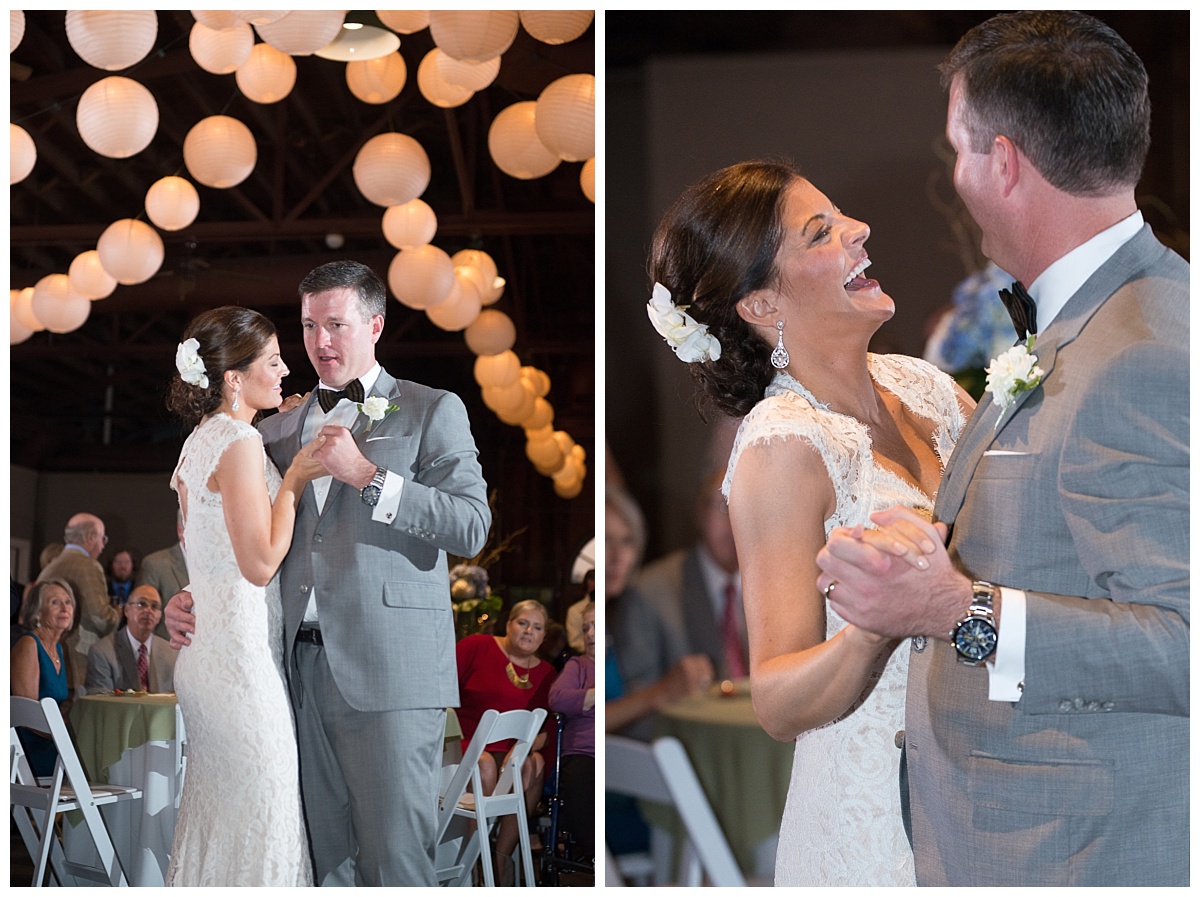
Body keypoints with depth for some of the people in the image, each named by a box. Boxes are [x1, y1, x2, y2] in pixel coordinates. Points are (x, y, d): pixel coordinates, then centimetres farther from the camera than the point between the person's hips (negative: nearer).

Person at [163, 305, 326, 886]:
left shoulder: (202, 438, 13)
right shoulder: (240, 441, -15)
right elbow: (261, 562, -19)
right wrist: (294, 480, -10)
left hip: (204, 648, 10)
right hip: (242, 652, -10)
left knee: (215, 808, 15)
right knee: (258, 813, -5)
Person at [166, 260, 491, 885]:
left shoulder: (432, 411, 6)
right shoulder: (279, 430, 21)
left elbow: (471, 527, -6)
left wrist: (367, 476, -11)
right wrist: (191, 600, 10)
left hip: (389, 668, -5)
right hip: (304, 666, 5)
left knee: (393, 857, -8)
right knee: (324, 858, 6)